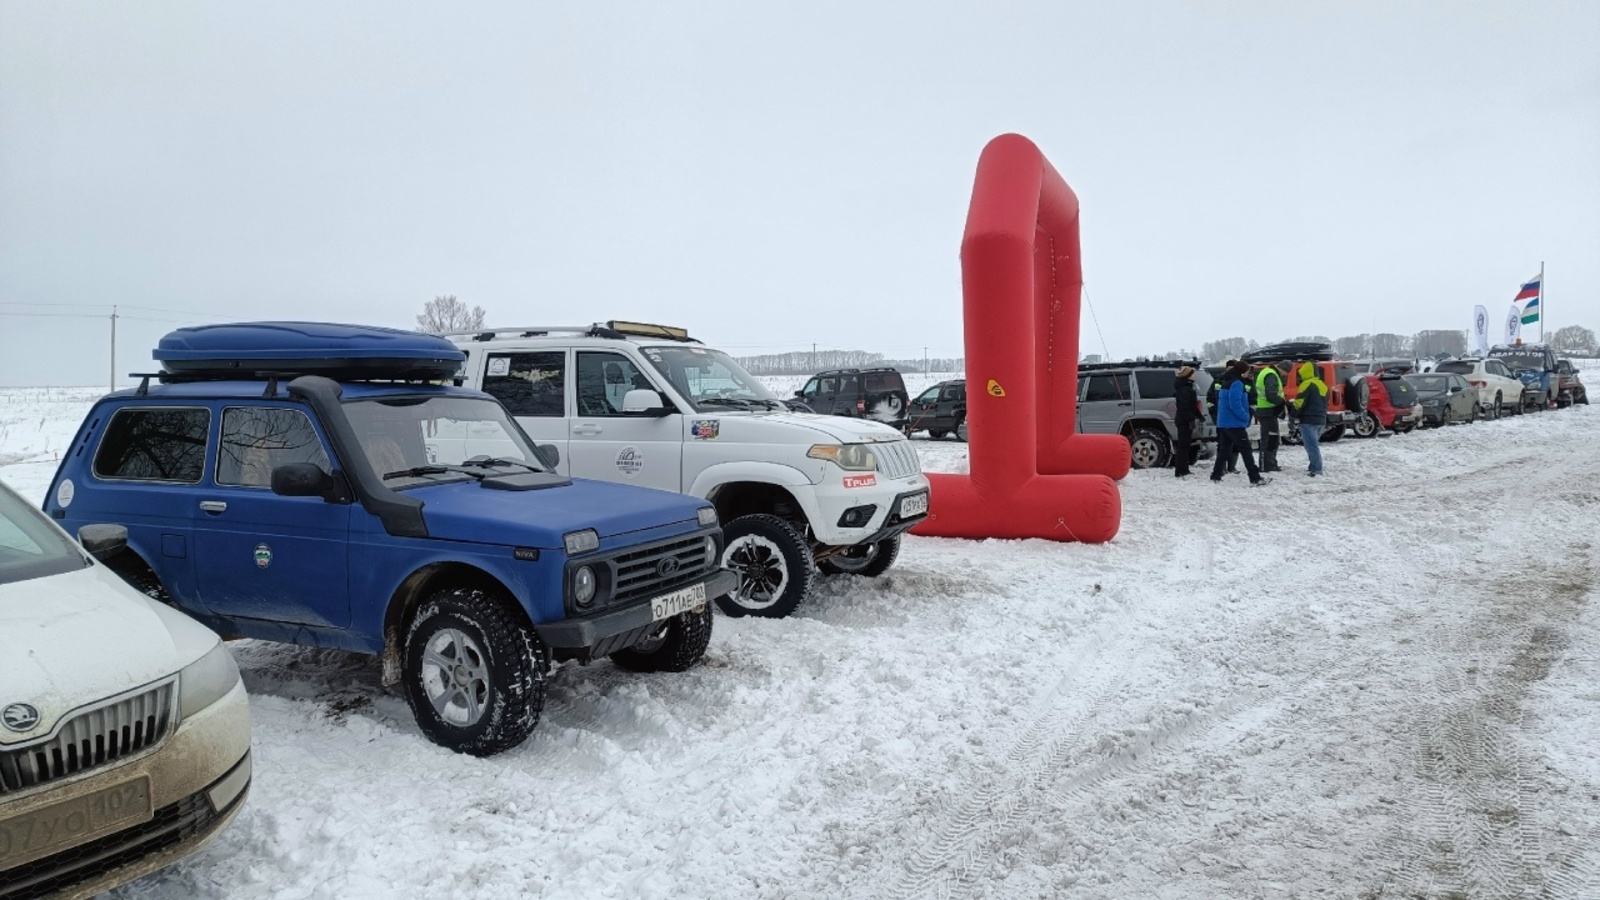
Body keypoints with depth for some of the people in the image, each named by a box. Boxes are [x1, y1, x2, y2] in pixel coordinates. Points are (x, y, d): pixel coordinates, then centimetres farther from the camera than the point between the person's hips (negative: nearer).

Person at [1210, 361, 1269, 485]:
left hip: (1223, 422, 9)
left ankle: (1216, 476, 15)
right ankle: (1255, 479, -10)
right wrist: (1245, 417, -13)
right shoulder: (1237, 383, -14)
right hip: (1235, 423, -9)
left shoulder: (1227, 382, 16)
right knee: (1246, 450, -8)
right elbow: (1235, 404, -23)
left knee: (1224, 449, 15)